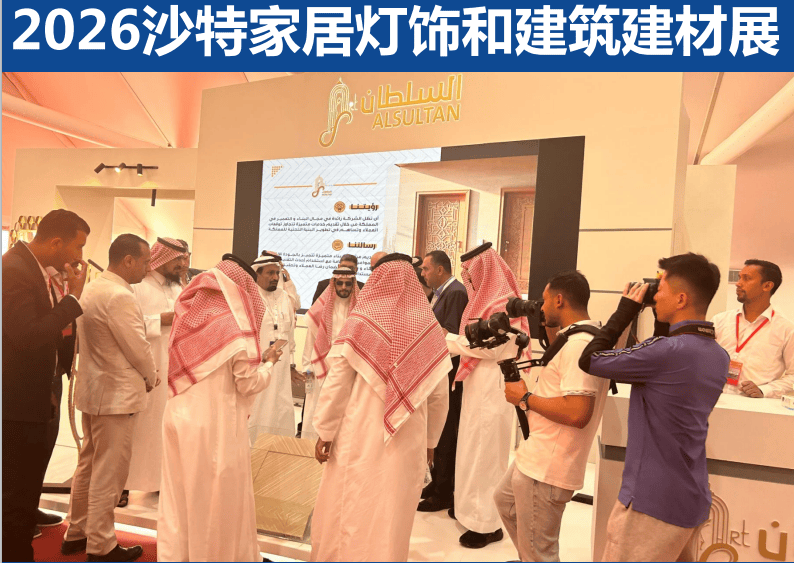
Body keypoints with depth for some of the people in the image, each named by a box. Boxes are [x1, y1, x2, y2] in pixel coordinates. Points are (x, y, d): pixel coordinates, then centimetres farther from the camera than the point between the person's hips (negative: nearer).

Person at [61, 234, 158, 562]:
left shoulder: (93, 288, 8)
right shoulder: (119, 297, -23)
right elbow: (138, 348, -19)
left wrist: (142, 375, 11)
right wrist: (151, 379, 0)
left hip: (93, 389, 10)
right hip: (116, 395, -10)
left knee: (88, 464, 20)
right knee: (109, 473, 2)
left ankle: (76, 533, 33)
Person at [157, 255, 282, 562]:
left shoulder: (189, 314, 2)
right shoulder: (236, 327, -16)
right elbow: (248, 383, -11)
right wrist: (268, 362, 6)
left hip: (179, 418, 6)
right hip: (216, 425, -6)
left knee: (177, 497, 18)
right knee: (217, 499, 11)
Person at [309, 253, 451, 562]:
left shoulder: (360, 322, -8)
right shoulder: (430, 327, -2)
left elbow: (336, 384, -7)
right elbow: (439, 395, 3)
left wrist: (325, 432, 3)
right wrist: (430, 441, 15)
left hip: (359, 440, -2)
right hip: (408, 443, 2)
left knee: (348, 513, 14)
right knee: (392, 518, 15)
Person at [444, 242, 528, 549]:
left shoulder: (504, 304, -17)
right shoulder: (485, 299, 13)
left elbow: (490, 348, -22)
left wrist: (448, 338, -15)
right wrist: (450, 342, 4)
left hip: (492, 387, -9)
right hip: (477, 384, 9)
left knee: (485, 452, -1)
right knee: (474, 448, 16)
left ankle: (488, 523, 11)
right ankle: (473, 506, 31)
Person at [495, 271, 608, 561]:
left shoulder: (579, 344, -26)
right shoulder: (574, 338, 7)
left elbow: (577, 412, -34)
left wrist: (525, 399, -20)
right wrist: (552, 329, 15)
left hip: (546, 469, -11)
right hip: (536, 457, 11)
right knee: (505, 499, 32)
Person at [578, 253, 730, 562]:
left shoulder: (668, 350, -23)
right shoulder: (719, 356, 4)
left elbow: (589, 360, -15)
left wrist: (626, 310, -5)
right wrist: (663, 322, 10)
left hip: (653, 501, -8)